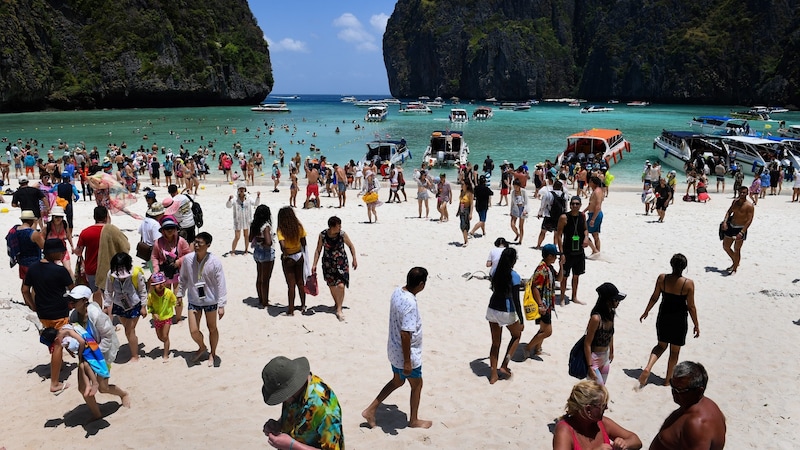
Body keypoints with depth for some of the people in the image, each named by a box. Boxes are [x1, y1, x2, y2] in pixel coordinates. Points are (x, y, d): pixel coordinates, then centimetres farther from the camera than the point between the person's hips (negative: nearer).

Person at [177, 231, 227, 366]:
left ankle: (212, 354, 37)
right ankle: (202, 347, 35)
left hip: (210, 301, -2)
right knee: (193, 331, 2)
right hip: (193, 301, 2)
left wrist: (221, 305, -15)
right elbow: (183, 279, 6)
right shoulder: (187, 259, -11)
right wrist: (180, 294, 13)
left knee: (212, 328, 14)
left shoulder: (215, 262, -19)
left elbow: (221, 284, -15)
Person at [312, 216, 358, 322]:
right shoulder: (323, 235, -12)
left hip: (341, 263, -1)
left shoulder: (342, 234, -14)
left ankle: (339, 310, -3)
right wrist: (314, 264, -4)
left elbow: (351, 246, 2)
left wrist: (354, 260, 4)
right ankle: (336, 304, 38)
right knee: (332, 286, 13)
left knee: (341, 286, -14)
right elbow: (318, 250, -2)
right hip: (328, 264, 1)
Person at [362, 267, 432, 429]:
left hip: (394, 350, 8)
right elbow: (405, 334, -31)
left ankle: (370, 410, 27)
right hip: (407, 354, -8)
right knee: (417, 385, 16)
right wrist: (407, 362, -23)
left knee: (397, 381, 26)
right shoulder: (410, 304, -31)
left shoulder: (397, 292, -4)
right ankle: (414, 420, 35)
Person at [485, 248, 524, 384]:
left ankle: (493, 374, 21)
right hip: (507, 312, -5)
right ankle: (504, 366, 17)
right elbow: (516, 300, -18)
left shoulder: (497, 272, 1)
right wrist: (521, 320, -12)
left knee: (495, 343, 17)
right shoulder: (514, 276, -17)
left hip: (492, 310, 5)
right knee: (517, 335, 23)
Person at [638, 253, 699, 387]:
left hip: (663, 317, 2)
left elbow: (654, 298, -1)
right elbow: (691, 307, -11)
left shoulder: (662, 278, -11)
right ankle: (668, 379, 28)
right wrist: (696, 325, 1)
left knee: (661, 345, 22)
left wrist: (646, 312, 14)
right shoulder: (688, 284, -18)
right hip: (679, 321, -2)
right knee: (674, 351, 16)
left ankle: (648, 368, 0)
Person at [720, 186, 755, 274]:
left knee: (736, 250, 0)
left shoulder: (749, 206, -15)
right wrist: (725, 222, -9)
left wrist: (742, 232, -27)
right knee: (725, 246, 15)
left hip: (740, 229, -7)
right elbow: (729, 211, 10)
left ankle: (734, 268, 14)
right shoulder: (735, 201, 5)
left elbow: (749, 220, -19)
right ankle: (735, 262, 35)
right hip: (731, 227, 7)